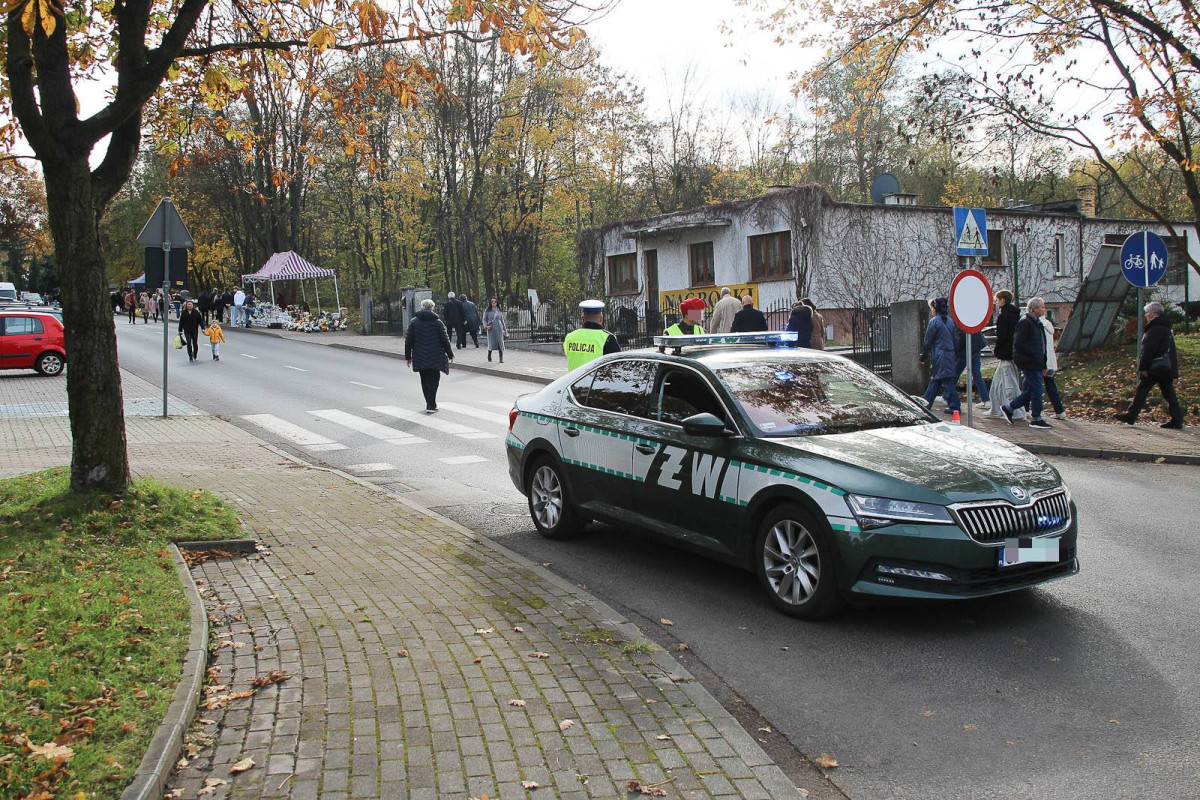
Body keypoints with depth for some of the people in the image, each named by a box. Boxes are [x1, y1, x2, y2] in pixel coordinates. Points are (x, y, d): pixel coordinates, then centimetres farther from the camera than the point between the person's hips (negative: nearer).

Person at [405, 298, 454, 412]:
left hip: (420, 358, 2)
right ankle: (430, 406, -9)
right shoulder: (437, 322, -4)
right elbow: (445, 340, -4)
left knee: (425, 382, 13)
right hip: (435, 358, -2)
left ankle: (431, 405, 18)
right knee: (433, 381, 1)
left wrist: (408, 356, 11)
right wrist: (450, 354, 7)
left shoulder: (414, 322, 2)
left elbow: (408, 341, 3)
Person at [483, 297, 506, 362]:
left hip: (499, 329, 1)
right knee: (491, 344, -2)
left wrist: (505, 330, 15)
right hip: (491, 329, -1)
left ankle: (501, 359, -3)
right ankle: (489, 355, 25)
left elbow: (502, 320, 15)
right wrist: (486, 326, -12)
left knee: (500, 344, -6)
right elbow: (484, 320, 5)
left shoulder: (499, 311, 9)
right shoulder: (487, 311, 3)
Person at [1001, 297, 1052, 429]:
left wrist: (1043, 364, 18)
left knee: (1031, 390, 11)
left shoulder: (1037, 323, 18)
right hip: (1028, 362, -10)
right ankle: (1036, 419, 0)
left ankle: (1008, 407, 20)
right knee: (1037, 389, -7)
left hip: (1036, 363, 10)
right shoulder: (1025, 322, -13)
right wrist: (1035, 355, -20)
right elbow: (1019, 344, -19)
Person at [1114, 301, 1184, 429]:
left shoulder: (1155, 329, -14)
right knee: (1169, 393, 6)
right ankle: (1177, 421, 3)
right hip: (1168, 367, 9)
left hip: (1155, 367, -9)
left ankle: (1131, 416, 2)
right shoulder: (1166, 328, 18)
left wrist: (1143, 367, -18)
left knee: (1141, 391, -2)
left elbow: (1148, 350, -20)